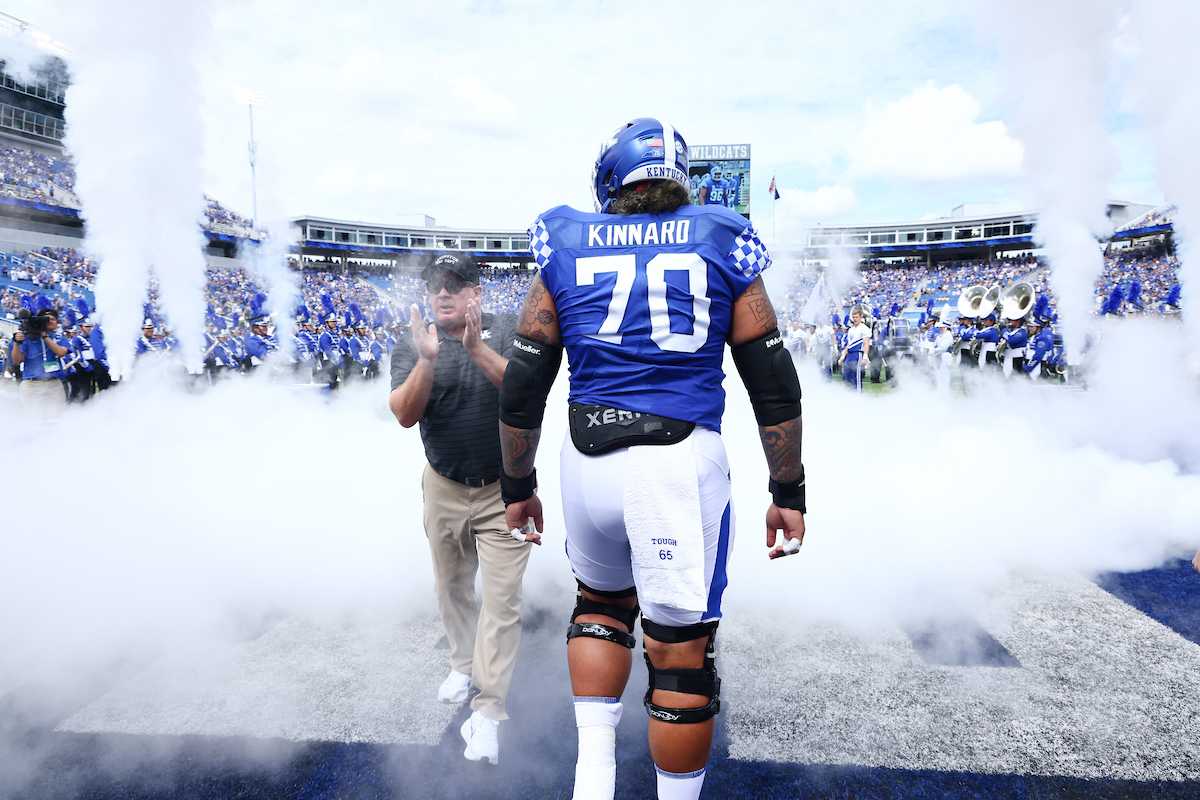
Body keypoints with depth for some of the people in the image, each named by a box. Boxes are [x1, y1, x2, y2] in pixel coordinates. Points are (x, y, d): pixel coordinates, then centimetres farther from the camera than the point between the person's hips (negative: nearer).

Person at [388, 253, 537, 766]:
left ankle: (488, 711, 6)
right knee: (451, 587, 19)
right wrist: (428, 361, -32)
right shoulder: (412, 346, -4)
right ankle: (464, 664, 44)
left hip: (505, 489, -3)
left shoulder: (506, 331, -8)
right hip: (444, 488, 3)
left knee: (501, 598, -4)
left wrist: (477, 348, -34)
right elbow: (404, 415, -16)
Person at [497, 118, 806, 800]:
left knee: (601, 603, 27)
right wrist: (790, 493, 11)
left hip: (588, 463, 3)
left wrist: (518, 486, 17)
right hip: (681, 463, -2)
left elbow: (522, 391, 6)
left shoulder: (567, 250, 7)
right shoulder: (720, 245, 5)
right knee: (681, 653, 9)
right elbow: (775, 387, 4)